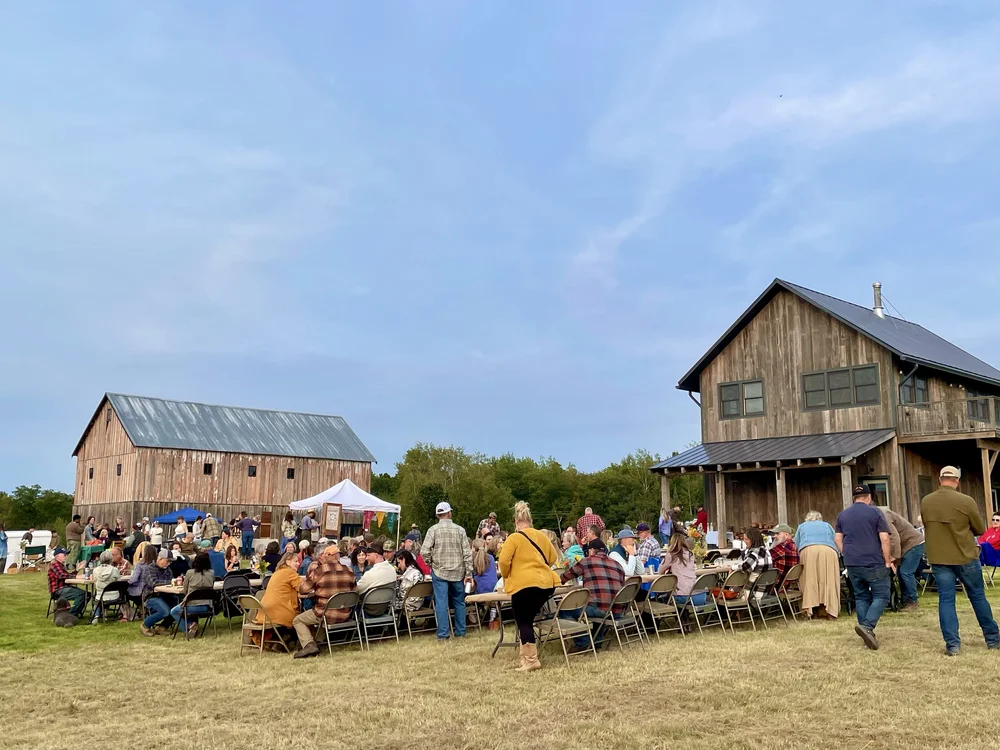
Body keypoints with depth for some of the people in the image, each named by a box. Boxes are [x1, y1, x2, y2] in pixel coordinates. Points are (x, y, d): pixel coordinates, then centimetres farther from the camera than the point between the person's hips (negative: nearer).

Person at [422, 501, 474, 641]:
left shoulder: (433, 529, -7)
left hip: (439, 571, -2)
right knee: (459, 602, 14)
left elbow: (425, 551, -13)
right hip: (458, 572, 2)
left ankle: (443, 634, 3)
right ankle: (460, 632, 19)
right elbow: (467, 553, -3)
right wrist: (469, 573, 0)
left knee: (441, 603, 2)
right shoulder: (459, 530, -2)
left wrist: (430, 564, 5)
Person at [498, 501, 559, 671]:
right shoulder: (541, 536, 13)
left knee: (523, 622, 4)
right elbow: (553, 557, 21)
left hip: (524, 584, -6)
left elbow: (504, 561, -10)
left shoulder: (514, 538, -5)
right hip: (546, 583, 7)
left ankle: (531, 660, -1)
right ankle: (527, 657, 19)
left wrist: (506, 577, 8)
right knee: (527, 620, 18)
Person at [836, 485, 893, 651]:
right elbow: (884, 538, -9)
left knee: (861, 597, 13)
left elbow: (838, 539, 9)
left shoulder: (842, 515, 10)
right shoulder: (875, 513, -3)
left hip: (852, 564, 5)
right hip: (874, 563, -4)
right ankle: (867, 626, -19)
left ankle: (867, 632, 11)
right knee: (881, 596, 0)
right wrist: (887, 560, -2)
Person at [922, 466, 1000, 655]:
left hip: (938, 558, 2)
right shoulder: (966, 501, -14)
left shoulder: (925, 502, -3)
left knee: (946, 600, 4)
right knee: (978, 597, 13)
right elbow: (981, 529, -1)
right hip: (965, 556, -2)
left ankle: (952, 644, 1)